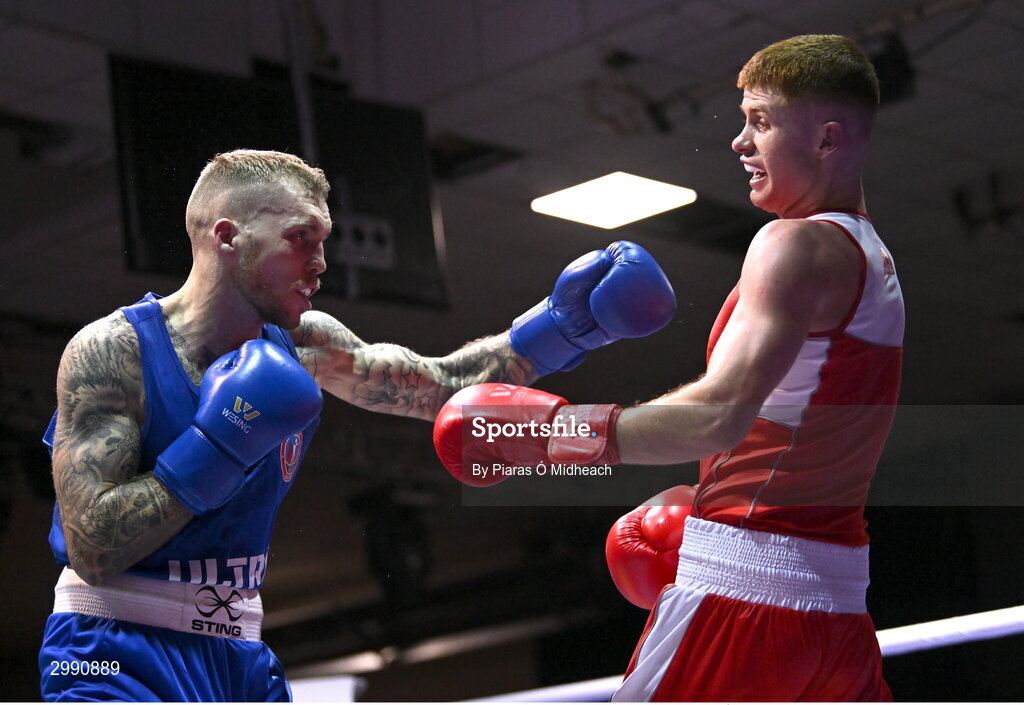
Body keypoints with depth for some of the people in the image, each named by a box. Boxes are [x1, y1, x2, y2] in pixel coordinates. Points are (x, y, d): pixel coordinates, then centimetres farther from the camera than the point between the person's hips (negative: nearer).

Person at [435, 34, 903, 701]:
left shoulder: (798, 245, -12)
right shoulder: (872, 254, 19)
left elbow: (721, 414, -24)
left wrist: (550, 430, -20)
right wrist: (710, 503, 20)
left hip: (742, 589, -9)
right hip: (837, 599, 9)